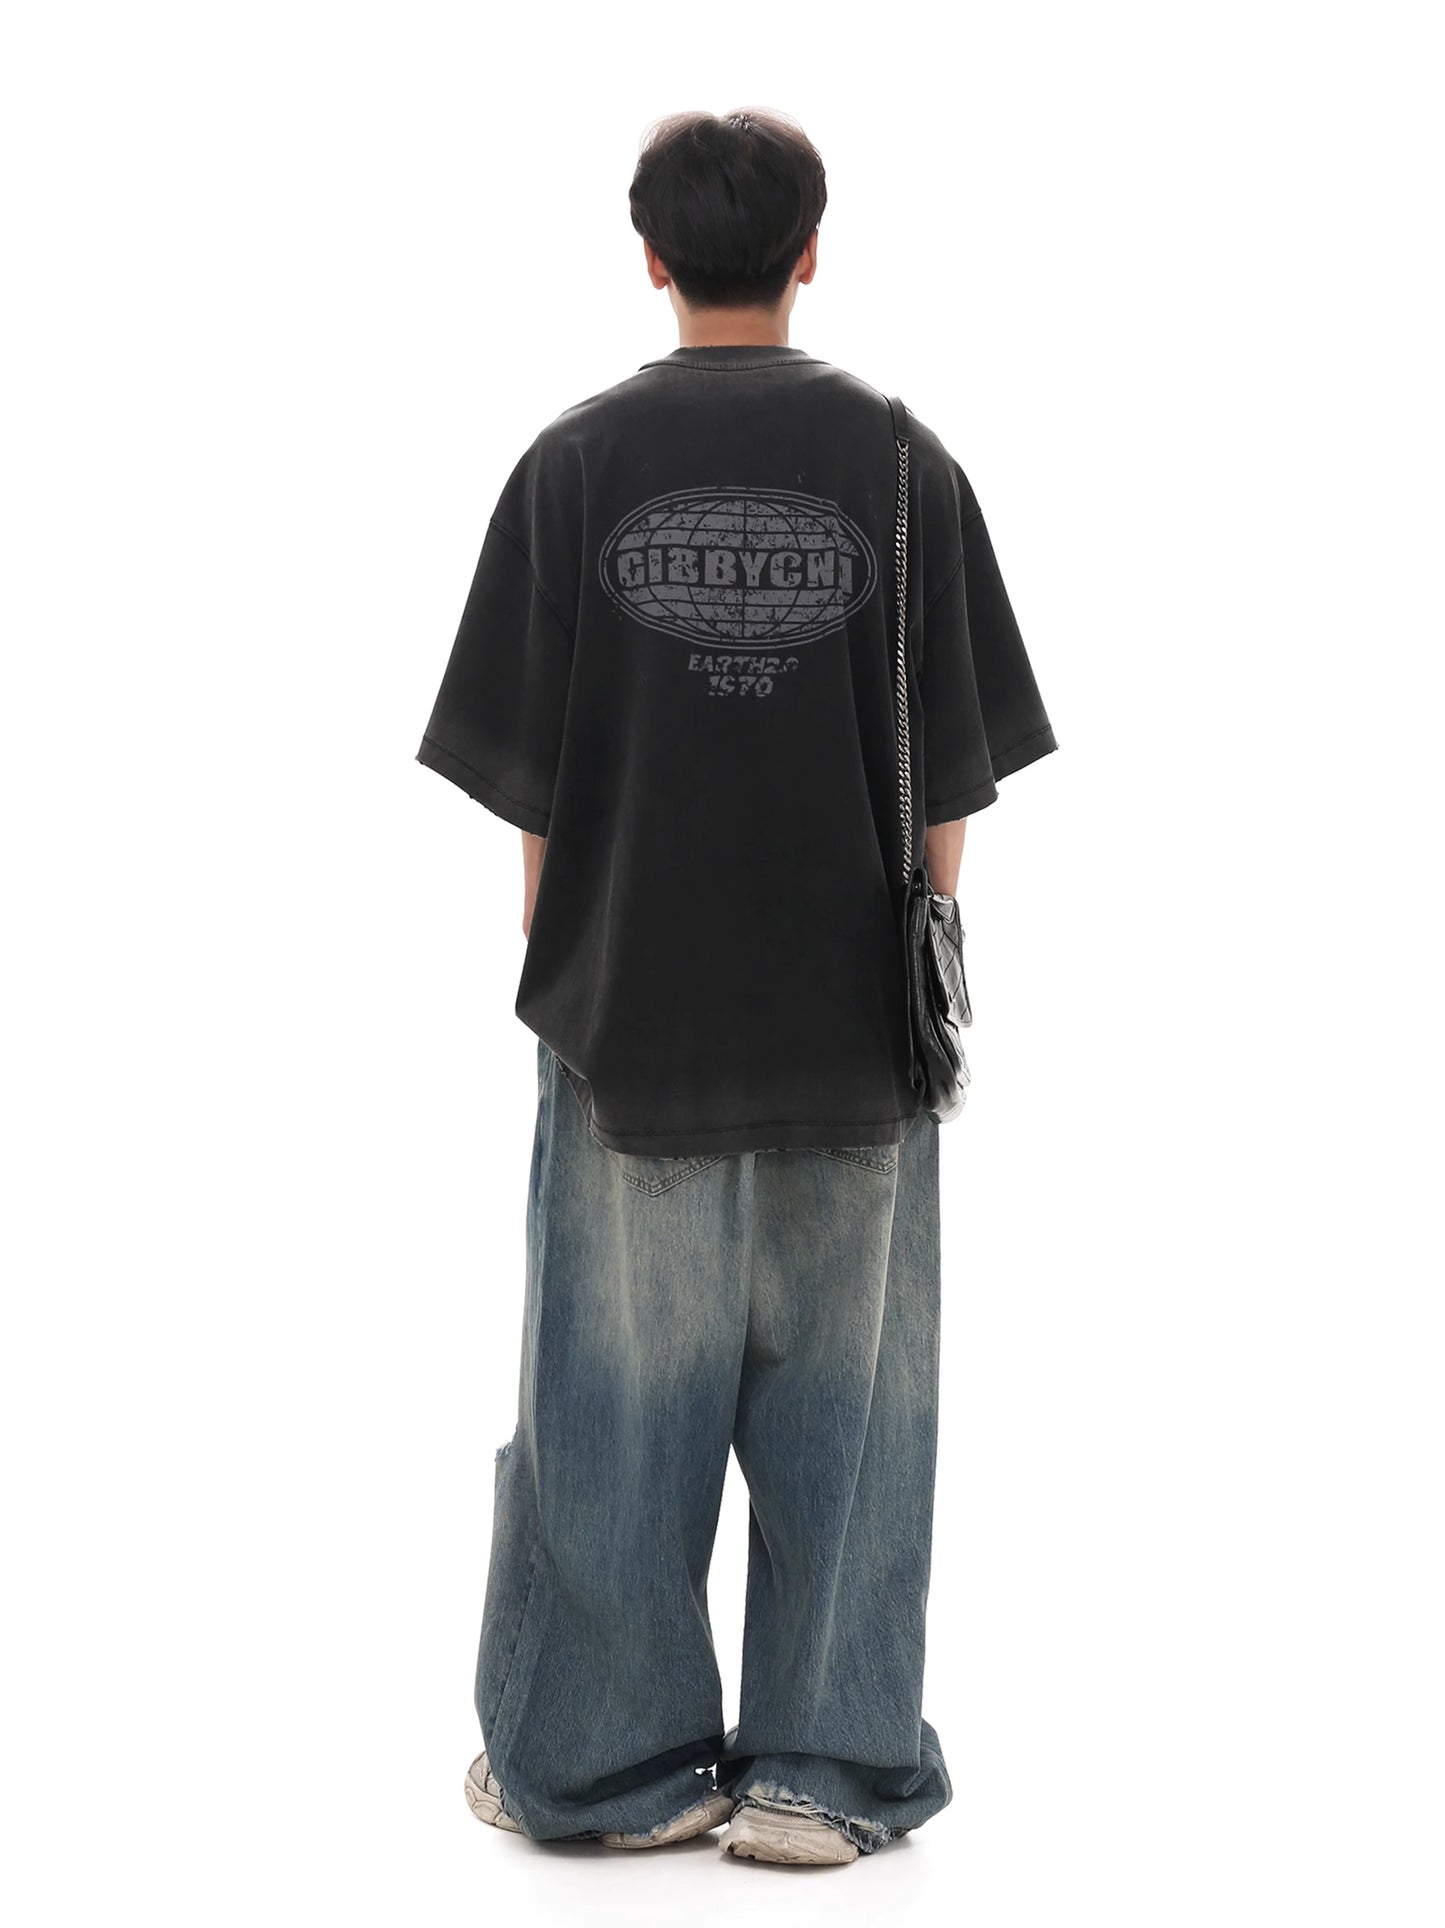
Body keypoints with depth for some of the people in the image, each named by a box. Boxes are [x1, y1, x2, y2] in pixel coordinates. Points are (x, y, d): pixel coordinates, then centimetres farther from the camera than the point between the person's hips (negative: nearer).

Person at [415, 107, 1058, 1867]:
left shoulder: (574, 463, -3)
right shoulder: (899, 462, -2)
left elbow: (530, 791, -1)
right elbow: (952, 784, -1)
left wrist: (554, 979, 10)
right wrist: (924, 992, 10)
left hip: (628, 1014, 0)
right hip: (850, 1024, 0)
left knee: (617, 1393, 11)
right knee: (842, 1392, 10)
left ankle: (607, 1764, 22)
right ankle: (826, 1773, 17)